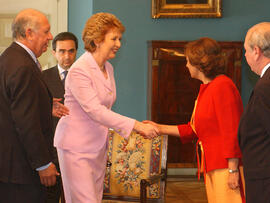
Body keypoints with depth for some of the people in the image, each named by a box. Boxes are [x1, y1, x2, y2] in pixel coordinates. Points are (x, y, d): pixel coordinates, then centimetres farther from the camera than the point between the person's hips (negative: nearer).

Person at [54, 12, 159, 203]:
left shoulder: (108, 68, 11)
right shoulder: (79, 70, -17)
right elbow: (95, 111, -24)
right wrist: (137, 126, -28)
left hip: (98, 147, 8)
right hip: (76, 146, -8)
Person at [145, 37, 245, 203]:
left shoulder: (222, 86, -13)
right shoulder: (206, 89, 18)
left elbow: (232, 131, -18)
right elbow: (194, 130, 23)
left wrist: (233, 170, -20)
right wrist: (159, 128, 24)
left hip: (227, 165, -10)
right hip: (213, 167, 10)